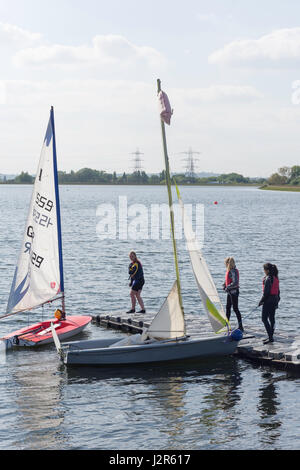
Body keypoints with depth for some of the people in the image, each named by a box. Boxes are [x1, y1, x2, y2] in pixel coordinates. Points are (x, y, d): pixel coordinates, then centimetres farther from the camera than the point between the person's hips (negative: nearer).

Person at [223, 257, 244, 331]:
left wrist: (227, 287, -19)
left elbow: (235, 283, -27)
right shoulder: (229, 270, 9)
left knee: (235, 308, -7)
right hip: (230, 292, 10)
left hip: (234, 291, -10)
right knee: (228, 307, 18)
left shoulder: (233, 271, -20)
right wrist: (224, 285, 6)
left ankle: (240, 326, -3)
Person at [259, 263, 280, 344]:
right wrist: (277, 300, 22)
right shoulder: (276, 278, 9)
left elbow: (266, 292, -18)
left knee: (264, 319, -6)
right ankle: (271, 337, 19)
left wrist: (261, 301, -9)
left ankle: (270, 337, -12)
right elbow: (278, 291, 15)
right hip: (275, 300, 9)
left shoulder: (268, 279, -17)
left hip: (268, 301, -9)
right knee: (272, 318, 14)